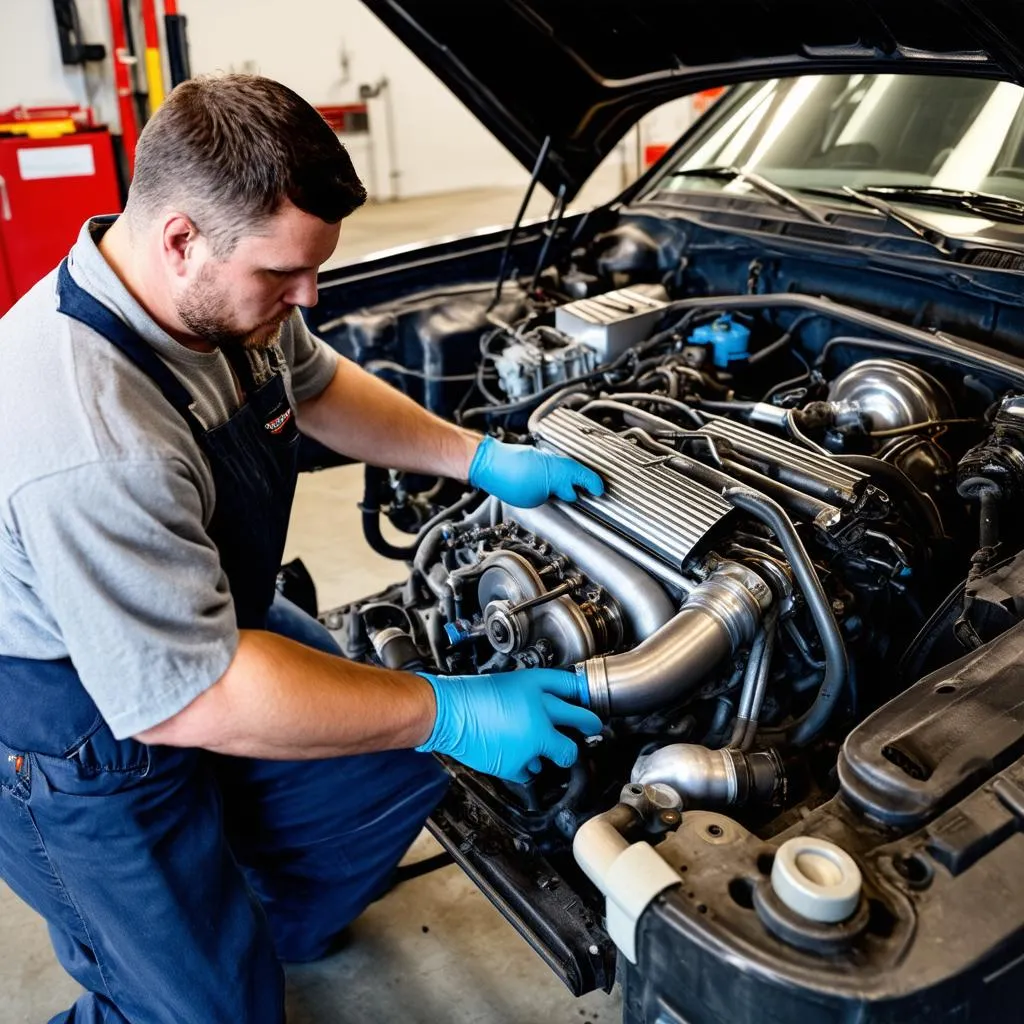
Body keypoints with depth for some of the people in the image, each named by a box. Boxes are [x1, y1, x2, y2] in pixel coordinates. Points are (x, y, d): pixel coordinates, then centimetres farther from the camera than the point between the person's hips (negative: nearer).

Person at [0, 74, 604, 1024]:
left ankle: (264, 930, 37)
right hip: (90, 731, -8)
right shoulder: (89, 445, -39)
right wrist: (449, 713, -29)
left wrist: (480, 459, 0)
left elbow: (318, 385, 9)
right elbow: (191, 700, -34)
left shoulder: (230, 293, -12)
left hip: (211, 624, 8)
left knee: (397, 769, 13)